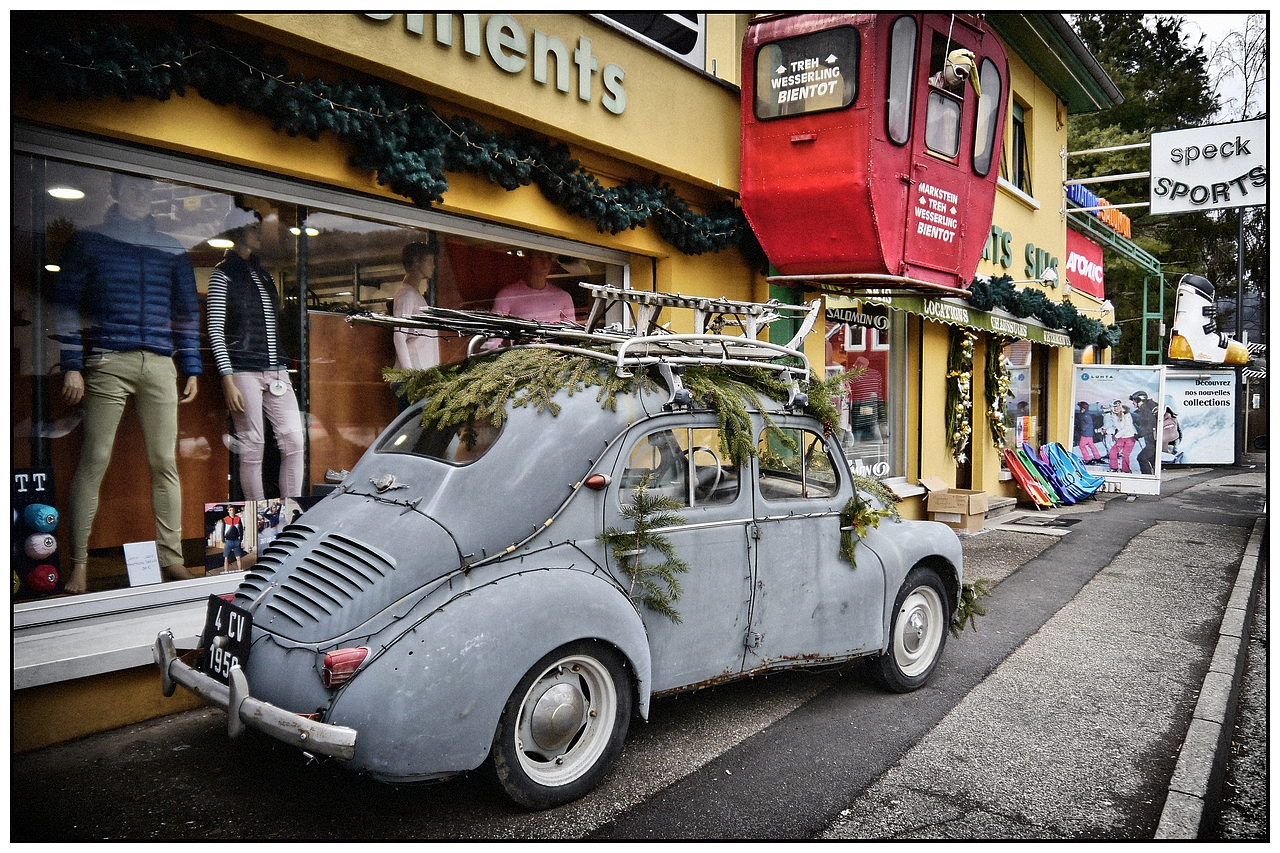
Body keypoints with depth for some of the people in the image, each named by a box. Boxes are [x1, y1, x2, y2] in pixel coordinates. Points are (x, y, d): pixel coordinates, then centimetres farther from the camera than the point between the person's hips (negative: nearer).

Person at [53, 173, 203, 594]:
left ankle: (170, 557, 4)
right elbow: (66, 305, 5)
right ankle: (79, 562, 2)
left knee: (165, 463, 0)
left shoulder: (172, 249, 18)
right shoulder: (87, 242, 10)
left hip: (160, 365, 2)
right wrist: (71, 366, -4)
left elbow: (187, 311, 17)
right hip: (107, 362, -2)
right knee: (94, 460, -4)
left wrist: (191, 368, 10)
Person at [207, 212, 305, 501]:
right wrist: (228, 380, -13)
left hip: (276, 371, 6)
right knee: (252, 446, -4)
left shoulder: (265, 275, 20)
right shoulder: (223, 274, 1)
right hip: (243, 371, -6)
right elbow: (216, 331, -5)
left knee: (294, 439, -4)